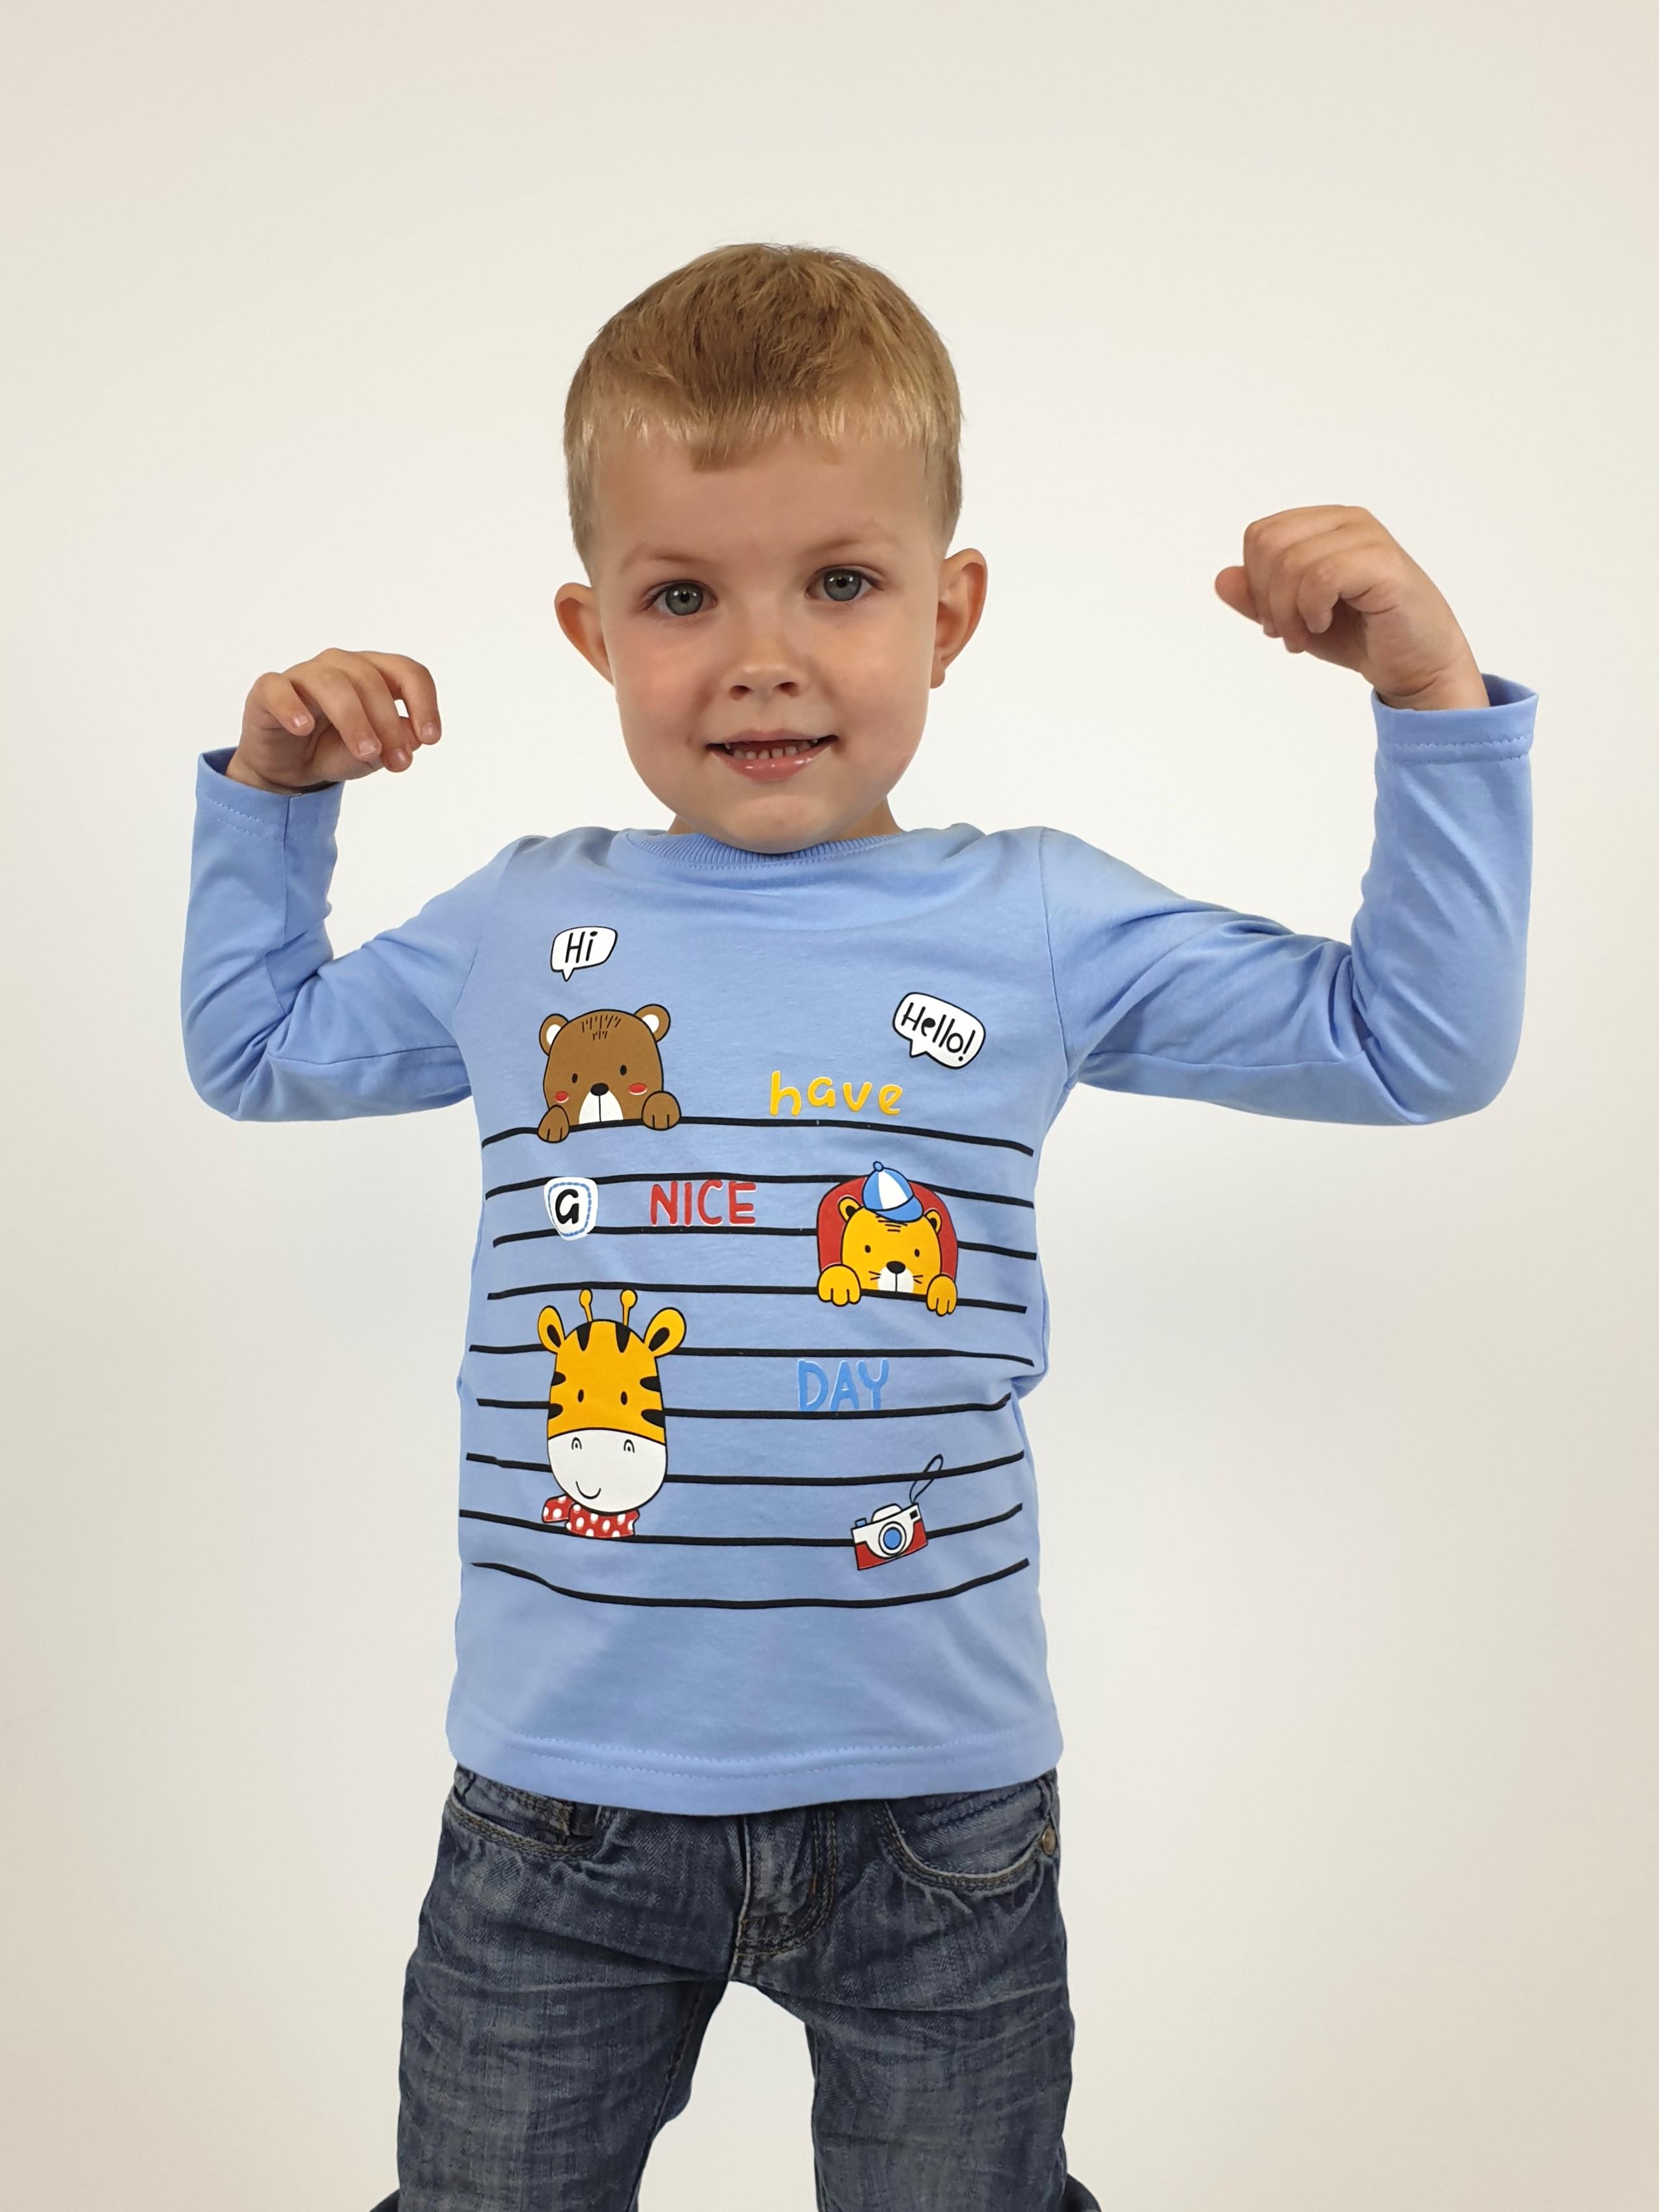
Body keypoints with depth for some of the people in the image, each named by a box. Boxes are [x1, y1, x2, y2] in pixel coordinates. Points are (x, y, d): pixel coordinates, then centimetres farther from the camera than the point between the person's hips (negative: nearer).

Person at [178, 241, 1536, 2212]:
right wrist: (271, 793, 8)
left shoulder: (1035, 923, -4)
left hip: (934, 1798, 0)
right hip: (563, 1792, 1)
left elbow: (1419, 1043, 1)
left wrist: (1436, 708, -5)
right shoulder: (521, 928, 1)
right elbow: (253, 1047, 18)